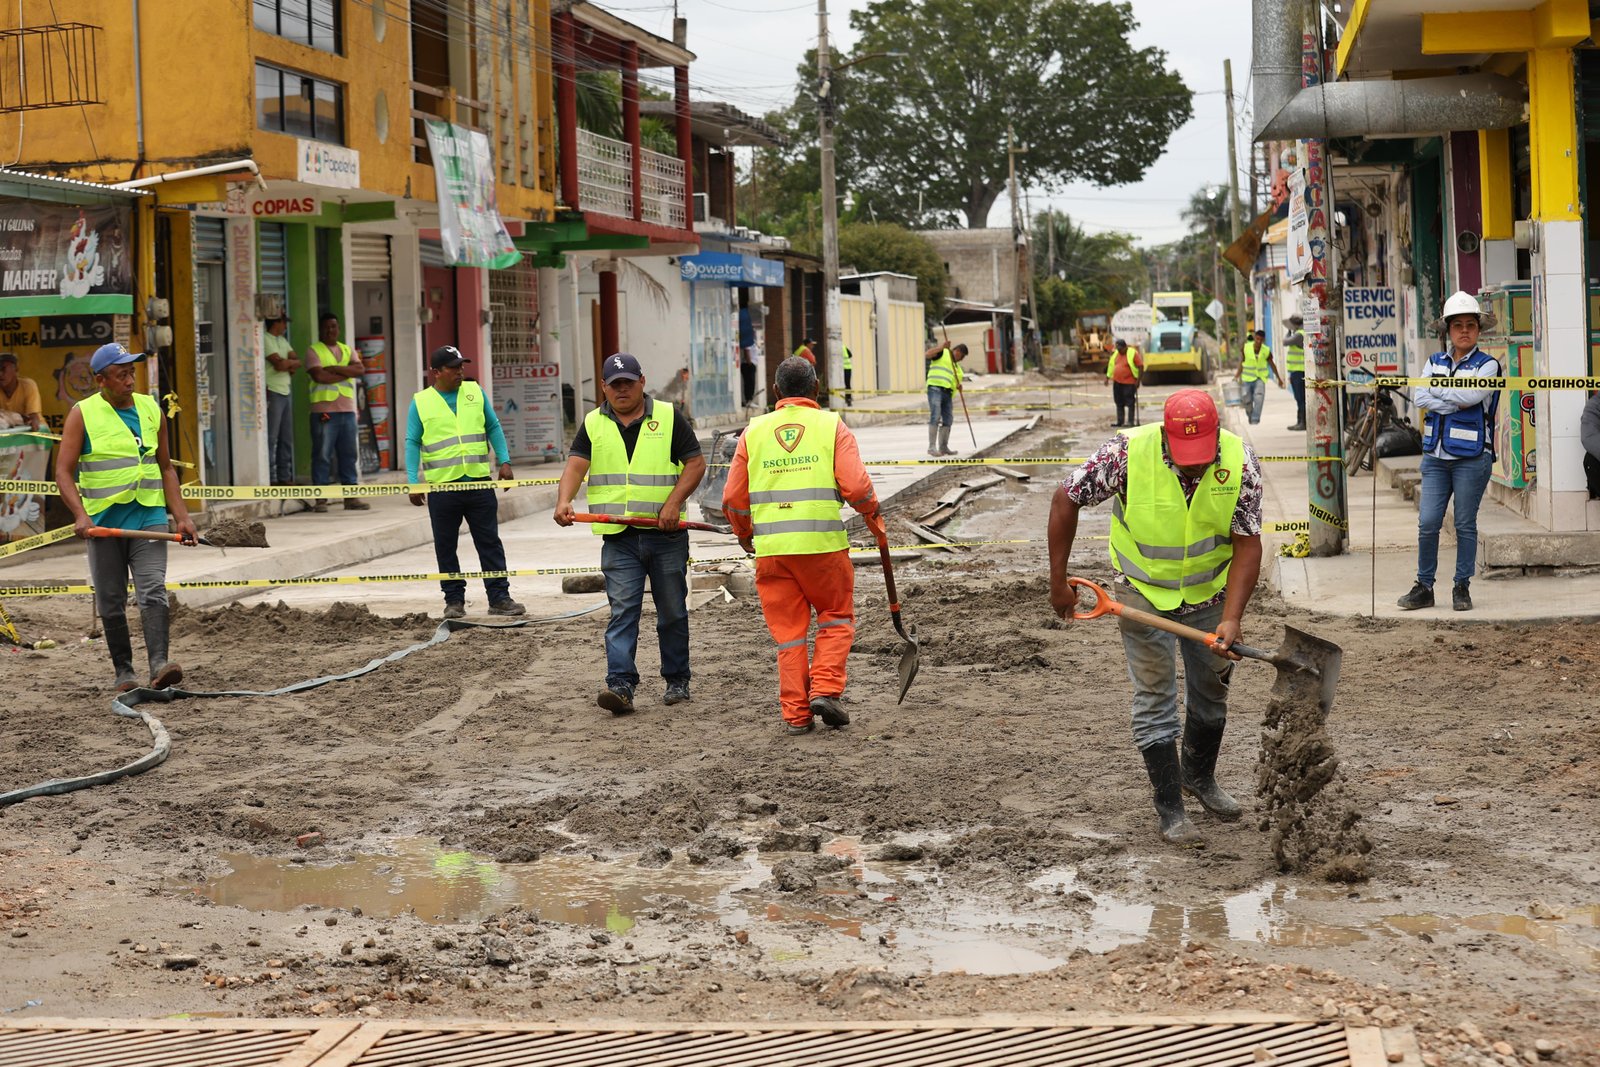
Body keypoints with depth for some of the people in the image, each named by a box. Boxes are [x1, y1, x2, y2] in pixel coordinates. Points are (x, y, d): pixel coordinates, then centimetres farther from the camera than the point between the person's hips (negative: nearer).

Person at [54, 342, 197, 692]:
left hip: (149, 516, 1)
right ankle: (123, 671, 17)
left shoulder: (151, 410, 9)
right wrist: (80, 515, -20)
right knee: (111, 603, 6)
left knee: (153, 591, -14)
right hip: (103, 521, -1)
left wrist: (181, 517, 6)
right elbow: (64, 472, -5)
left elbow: (166, 469, 16)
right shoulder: (82, 414, -1)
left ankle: (159, 664, -23)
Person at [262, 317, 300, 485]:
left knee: (286, 438, 10)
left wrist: (287, 363, -8)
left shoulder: (282, 341, 19)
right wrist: (292, 362, 1)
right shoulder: (265, 340, -8)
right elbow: (279, 364, -17)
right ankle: (270, 479, -8)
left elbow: (298, 362, 12)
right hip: (272, 393, -9)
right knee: (271, 438, -8)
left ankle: (284, 477, 15)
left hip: (285, 392, 9)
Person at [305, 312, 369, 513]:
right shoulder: (313, 351, 2)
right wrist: (346, 373, -6)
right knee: (322, 456, -5)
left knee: (348, 454, 6)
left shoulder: (347, 350, 18)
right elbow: (319, 376, -15)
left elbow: (360, 369, -1)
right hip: (324, 411, -5)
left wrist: (334, 369, -11)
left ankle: (351, 496, 10)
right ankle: (320, 499, -2)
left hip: (347, 410, 5)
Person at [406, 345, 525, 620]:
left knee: (490, 542, 2)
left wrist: (504, 461, 4)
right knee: (446, 547, 5)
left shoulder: (475, 392, 8)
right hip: (442, 486, -1)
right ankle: (454, 600, 14)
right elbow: (413, 443, 2)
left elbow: (493, 428, 13)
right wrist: (413, 482, -6)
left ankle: (499, 597, 6)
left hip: (479, 483, 2)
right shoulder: (421, 402, 1)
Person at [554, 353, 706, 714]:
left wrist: (674, 502, -12)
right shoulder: (593, 424, 9)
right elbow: (576, 466, -2)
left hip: (666, 534, -1)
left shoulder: (667, 417, 3)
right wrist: (564, 501, -22)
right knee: (622, 611, -10)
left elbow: (696, 462, 2)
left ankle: (677, 680, 22)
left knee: (672, 612, 9)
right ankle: (620, 684, -17)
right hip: (618, 537, 1)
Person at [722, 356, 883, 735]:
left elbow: (733, 497, 8)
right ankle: (825, 689, -1)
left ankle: (796, 713, 9)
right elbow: (856, 486, -8)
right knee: (836, 618, 15)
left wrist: (744, 534, 25)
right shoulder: (832, 426, 1)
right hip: (823, 545, -2)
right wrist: (873, 516, 11)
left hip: (771, 548, 2)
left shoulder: (754, 431, 8)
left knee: (788, 630, 10)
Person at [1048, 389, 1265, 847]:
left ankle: (1200, 776, 39)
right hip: (1144, 590, -2)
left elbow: (1247, 545, -18)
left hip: (1209, 588, 3)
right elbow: (1066, 500, -16)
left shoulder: (1240, 461, -22)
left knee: (1211, 687, 15)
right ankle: (1170, 808, 9)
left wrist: (1232, 620, -28)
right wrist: (1058, 582, -13)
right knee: (1155, 695, 0)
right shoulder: (1128, 453, -28)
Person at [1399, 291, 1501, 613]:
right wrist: (1456, 404, -13)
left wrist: (1436, 388, -5)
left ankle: (1462, 587, 13)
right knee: (1427, 523, -1)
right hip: (1436, 456, 3)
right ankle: (1424, 587, 9)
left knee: (1465, 525, 3)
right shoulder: (1435, 362, 11)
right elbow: (1419, 397, -3)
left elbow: (1472, 396, -18)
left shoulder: (1487, 365, -1)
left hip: (1472, 459, -3)